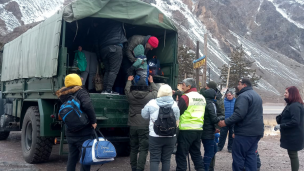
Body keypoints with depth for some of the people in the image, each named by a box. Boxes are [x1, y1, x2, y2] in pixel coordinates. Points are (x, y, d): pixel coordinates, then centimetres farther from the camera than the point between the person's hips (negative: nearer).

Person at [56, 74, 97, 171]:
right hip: (83, 133, -7)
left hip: (70, 133, 7)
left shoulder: (64, 96, 9)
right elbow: (88, 106, -27)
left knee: (72, 157, 17)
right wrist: (93, 121, -18)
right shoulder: (81, 93, -11)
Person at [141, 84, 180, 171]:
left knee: (154, 160, 5)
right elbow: (177, 121, 8)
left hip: (155, 136, -2)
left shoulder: (152, 103, -6)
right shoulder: (174, 104, -1)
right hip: (170, 137, 2)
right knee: (166, 159, 11)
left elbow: (144, 115, 6)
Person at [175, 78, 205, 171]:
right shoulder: (202, 98, 12)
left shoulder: (185, 97, -11)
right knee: (196, 153, 17)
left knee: (181, 154, 1)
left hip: (186, 130, -7)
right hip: (199, 129, 7)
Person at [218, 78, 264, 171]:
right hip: (257, 131, 10)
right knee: (250, 154, 13)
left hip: (245, 132, -10)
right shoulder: (257, 95, 19)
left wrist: (226, 122, -21)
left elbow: (239, 114, -26)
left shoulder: (243, 96, -15)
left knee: (238, 156, -2)